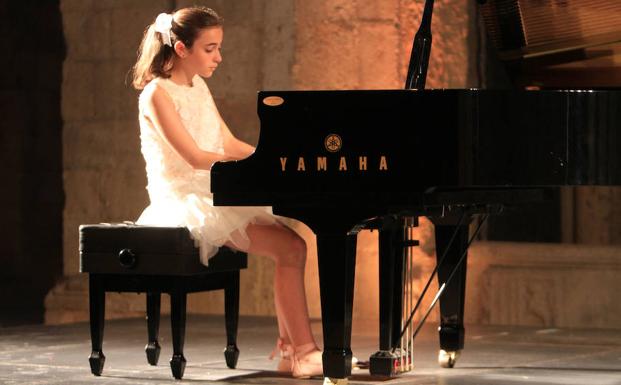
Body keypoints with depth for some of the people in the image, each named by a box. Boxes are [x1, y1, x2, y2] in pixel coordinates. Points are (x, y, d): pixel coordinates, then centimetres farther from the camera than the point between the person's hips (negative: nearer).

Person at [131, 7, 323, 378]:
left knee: (293, 242, -9)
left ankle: (289, 347, -10)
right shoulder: (157, 94, -11)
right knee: (290, 247, -21)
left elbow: (230, 145, 17)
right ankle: (302, 351, -20)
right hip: (186, 204, -8)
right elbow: (195, 157, -19)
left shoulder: (199, 89, 15)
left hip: (215, 196, 8)